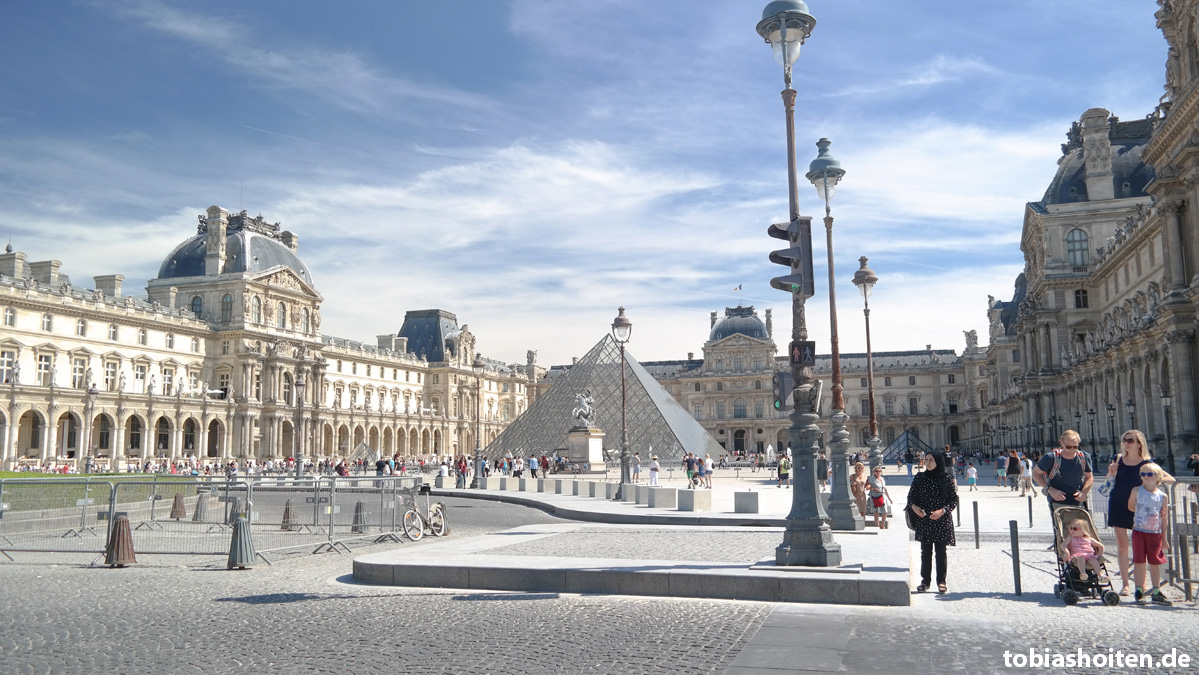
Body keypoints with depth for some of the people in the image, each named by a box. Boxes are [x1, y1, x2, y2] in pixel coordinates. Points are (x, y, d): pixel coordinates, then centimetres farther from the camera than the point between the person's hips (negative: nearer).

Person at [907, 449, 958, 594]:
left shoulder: (946, 477, -5)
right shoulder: (919, 477, 2)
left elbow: (954, 499, -2)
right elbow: (911, 495, 8)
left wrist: (942, 511, -15)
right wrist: (913, 506, -12)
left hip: (942, 521, -2)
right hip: (923, 520, 2)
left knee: (941, 552, 6)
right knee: (925, 551, 8)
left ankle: (941, 581, 16)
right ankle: (925, 580, 16)